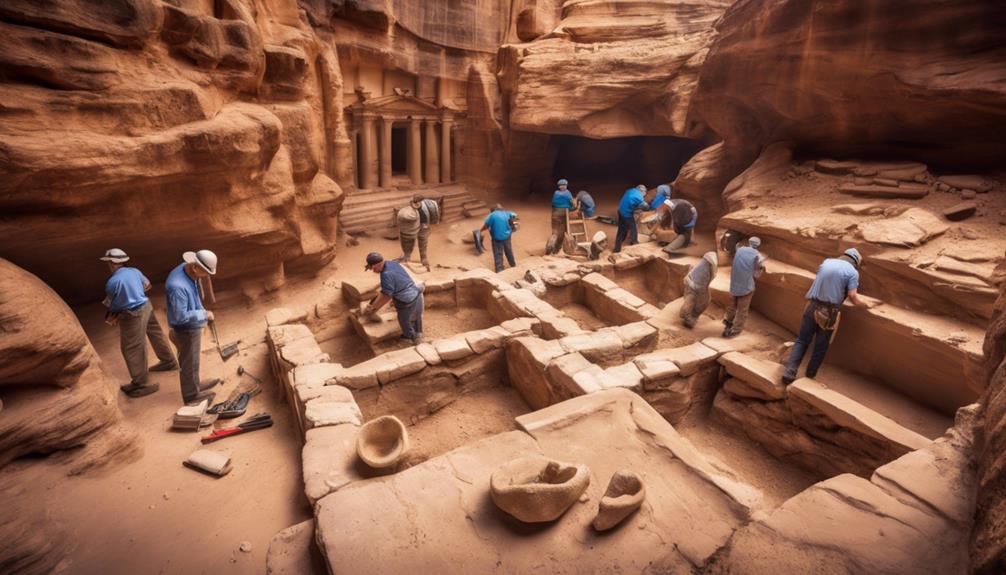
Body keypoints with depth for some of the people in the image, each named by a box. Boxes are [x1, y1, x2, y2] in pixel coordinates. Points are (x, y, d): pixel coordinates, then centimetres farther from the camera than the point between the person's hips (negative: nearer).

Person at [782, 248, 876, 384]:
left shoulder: (826, 262, 13)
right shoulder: (852, 272, -1)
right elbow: (853, 298, -6)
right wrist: (867, 304, 15)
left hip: (812, 306, 4)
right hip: (828, 312, -3)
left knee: (802, 340, 10)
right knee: (820, 347, 11)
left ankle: (789, 374, -1)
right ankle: (809, 377, 20)